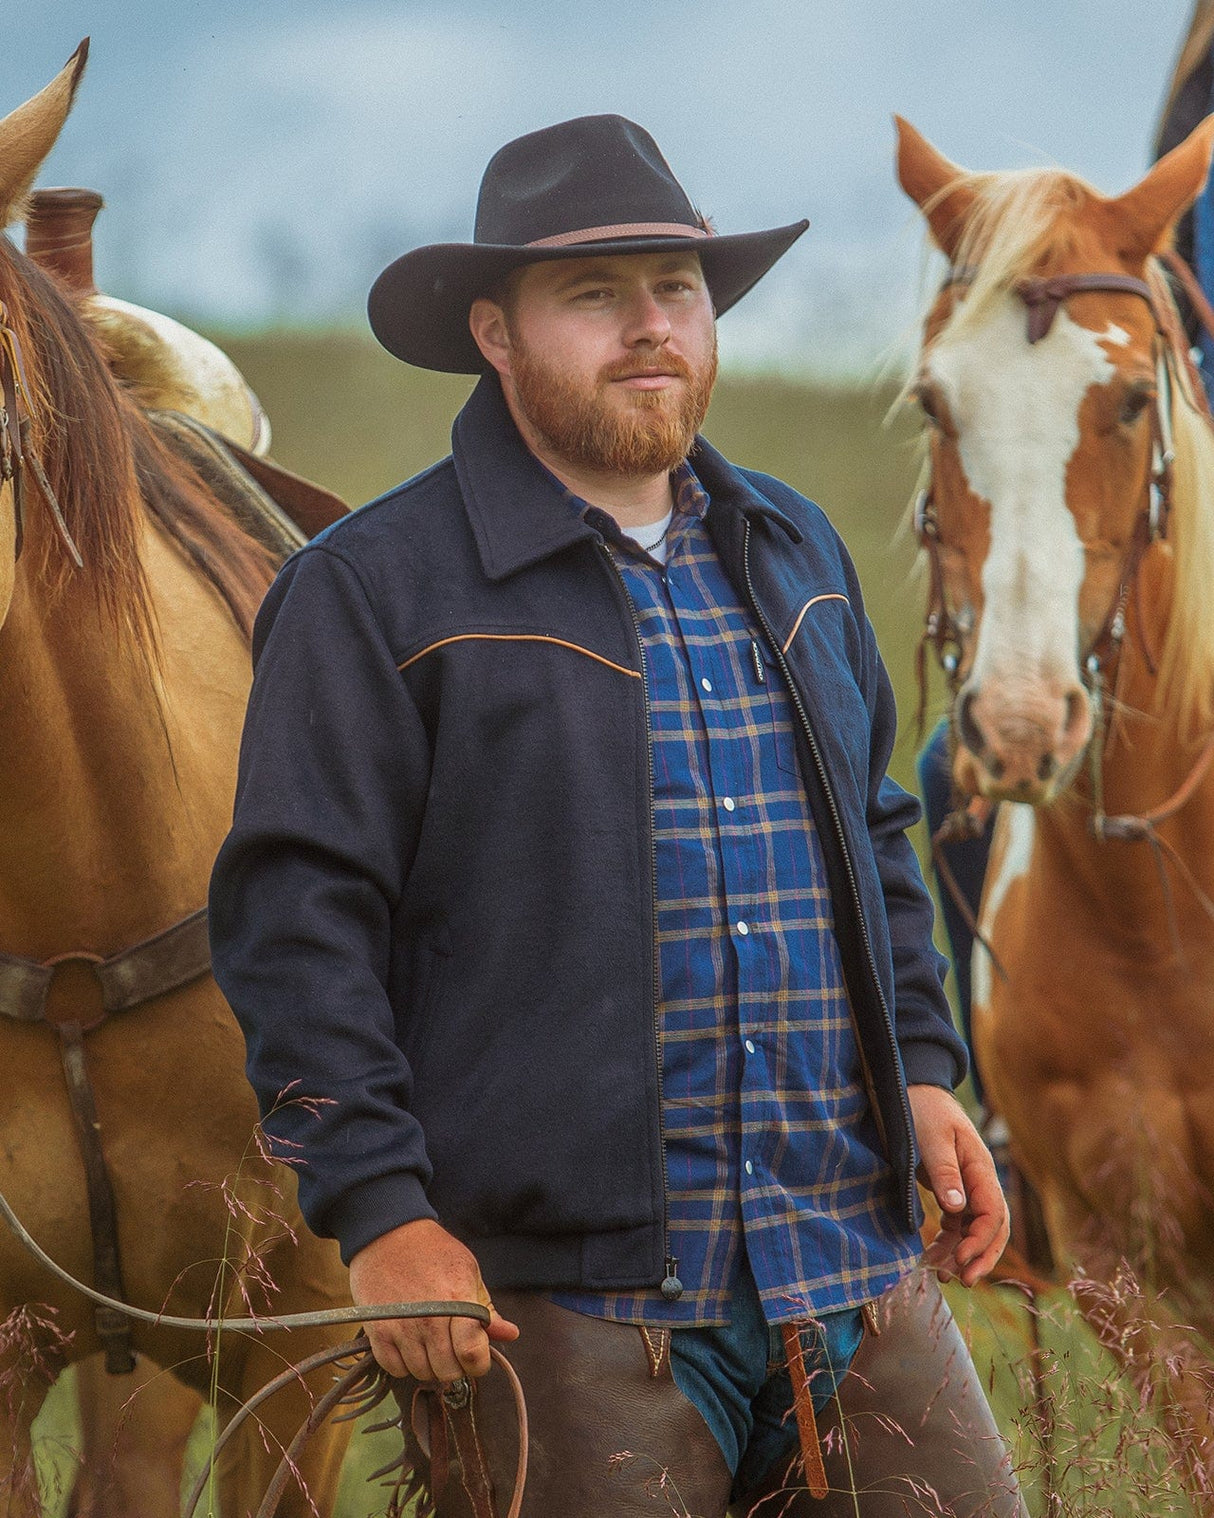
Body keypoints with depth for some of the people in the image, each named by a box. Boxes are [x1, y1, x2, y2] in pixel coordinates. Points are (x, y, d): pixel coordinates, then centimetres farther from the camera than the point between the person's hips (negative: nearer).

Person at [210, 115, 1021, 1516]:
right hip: (567, 1288, -5)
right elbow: (296, 918, -7)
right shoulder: (375, 592, -2)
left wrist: (922, 1066, 14)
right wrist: (378, 1210, -14)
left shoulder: (791, 556, 17)